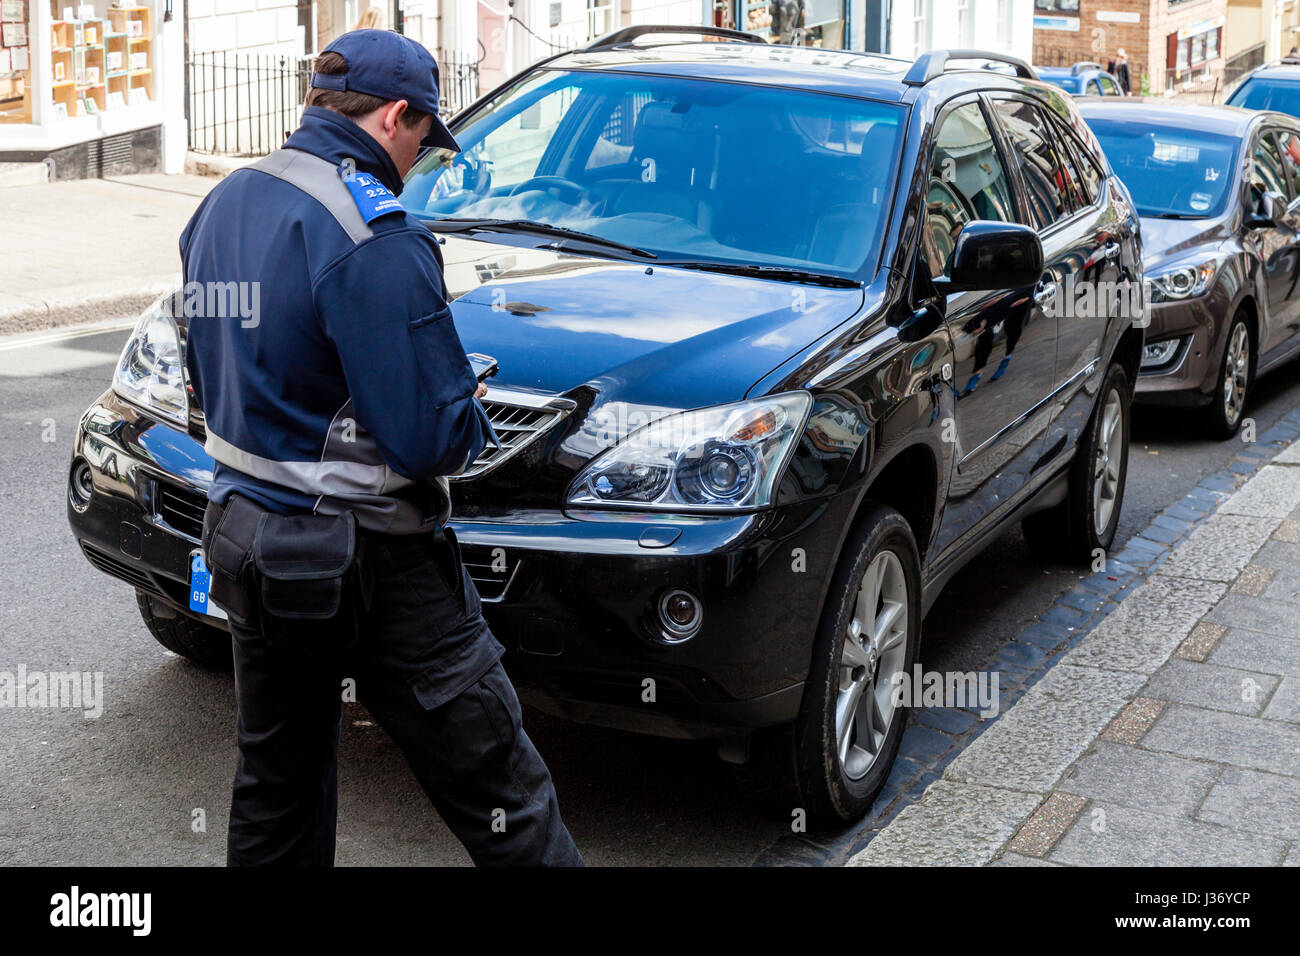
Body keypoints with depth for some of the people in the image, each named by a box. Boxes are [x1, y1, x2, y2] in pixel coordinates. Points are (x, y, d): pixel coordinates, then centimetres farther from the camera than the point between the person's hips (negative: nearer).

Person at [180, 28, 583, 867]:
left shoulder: (222, 206, 8)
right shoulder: (375, 238, -20)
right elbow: (432, 442, -22)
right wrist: (474, 412, -2)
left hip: (241, 541, 9)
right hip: (369, 566, -9)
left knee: (277, 788, 22)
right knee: (501, 800, 0)